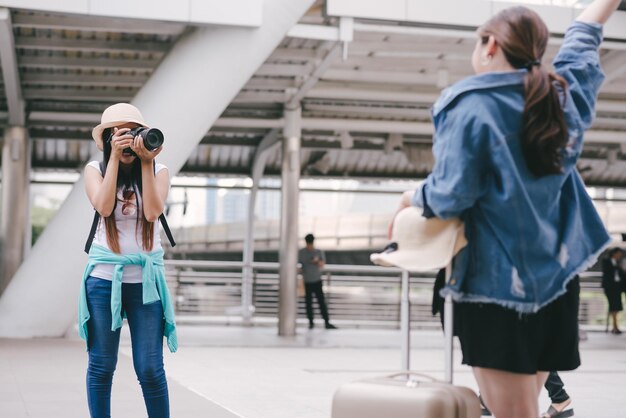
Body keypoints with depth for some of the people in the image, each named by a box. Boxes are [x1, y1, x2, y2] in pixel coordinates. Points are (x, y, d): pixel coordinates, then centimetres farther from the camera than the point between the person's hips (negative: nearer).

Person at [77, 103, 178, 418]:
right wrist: (115, 157, -15)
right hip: (104, 277, 0)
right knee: (101, 366, 4)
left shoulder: (158, 171, 4)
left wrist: (146, 162, -15)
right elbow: (104, 206, -15)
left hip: (146, 279, 0)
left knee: (150, 369, -3)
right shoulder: (96, 169, 3)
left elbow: (153, 211, -12)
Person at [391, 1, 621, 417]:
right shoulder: (565, 94, 6)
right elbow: (583, 37, 25)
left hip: (496, 282, -7)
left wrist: (412, 197, 3)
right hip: (556, 278, 7)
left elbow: (450, 197, -16)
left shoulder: (471, 107, -13)